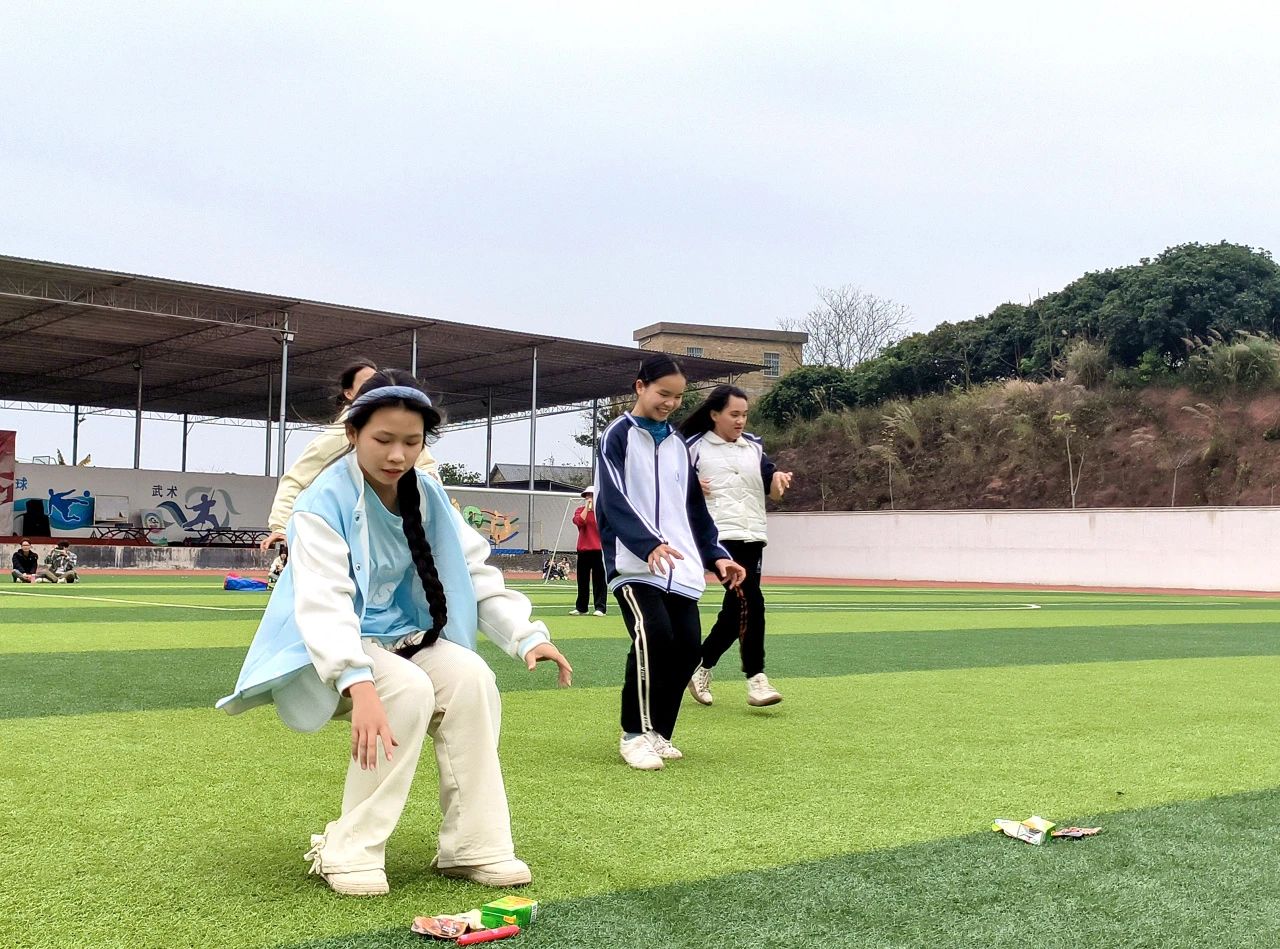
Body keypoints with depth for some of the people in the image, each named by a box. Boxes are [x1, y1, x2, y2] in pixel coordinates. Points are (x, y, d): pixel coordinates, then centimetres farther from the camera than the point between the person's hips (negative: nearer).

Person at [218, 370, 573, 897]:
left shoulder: (428, 496, -2)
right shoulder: (324, 503, -20)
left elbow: (475, 571, 0)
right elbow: (324, 602, -34)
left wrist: (525, 634, -16)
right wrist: (360, 683, -50)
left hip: (400, 638, 6)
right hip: (329, 652, -5)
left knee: (471, 678, -21)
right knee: (409, 691, -32)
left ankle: (474, 847, -12)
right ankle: (348, 851, -19)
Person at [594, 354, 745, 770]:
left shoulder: (677, 444, 20)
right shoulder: (618, 435, 0)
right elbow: (613, 500, -13)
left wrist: (715, 555, 12)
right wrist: (649, 544, -25)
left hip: (681, 567, 6)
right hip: (634, 563, -6)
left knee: (687, 646, -3)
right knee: (653, 636, -22)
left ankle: (658, 732, 14)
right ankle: (636, 734, -8)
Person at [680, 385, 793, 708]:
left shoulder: (754, 446, 15)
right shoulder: (694, 447, 2)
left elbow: (773, 492, 11)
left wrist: (778, 479, -11)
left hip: (752, 538, 6)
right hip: (719, 536, -6)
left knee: (735, 611, 6)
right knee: (749, 599, -21)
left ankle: (701, 668, 22)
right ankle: (756, 680, -15)